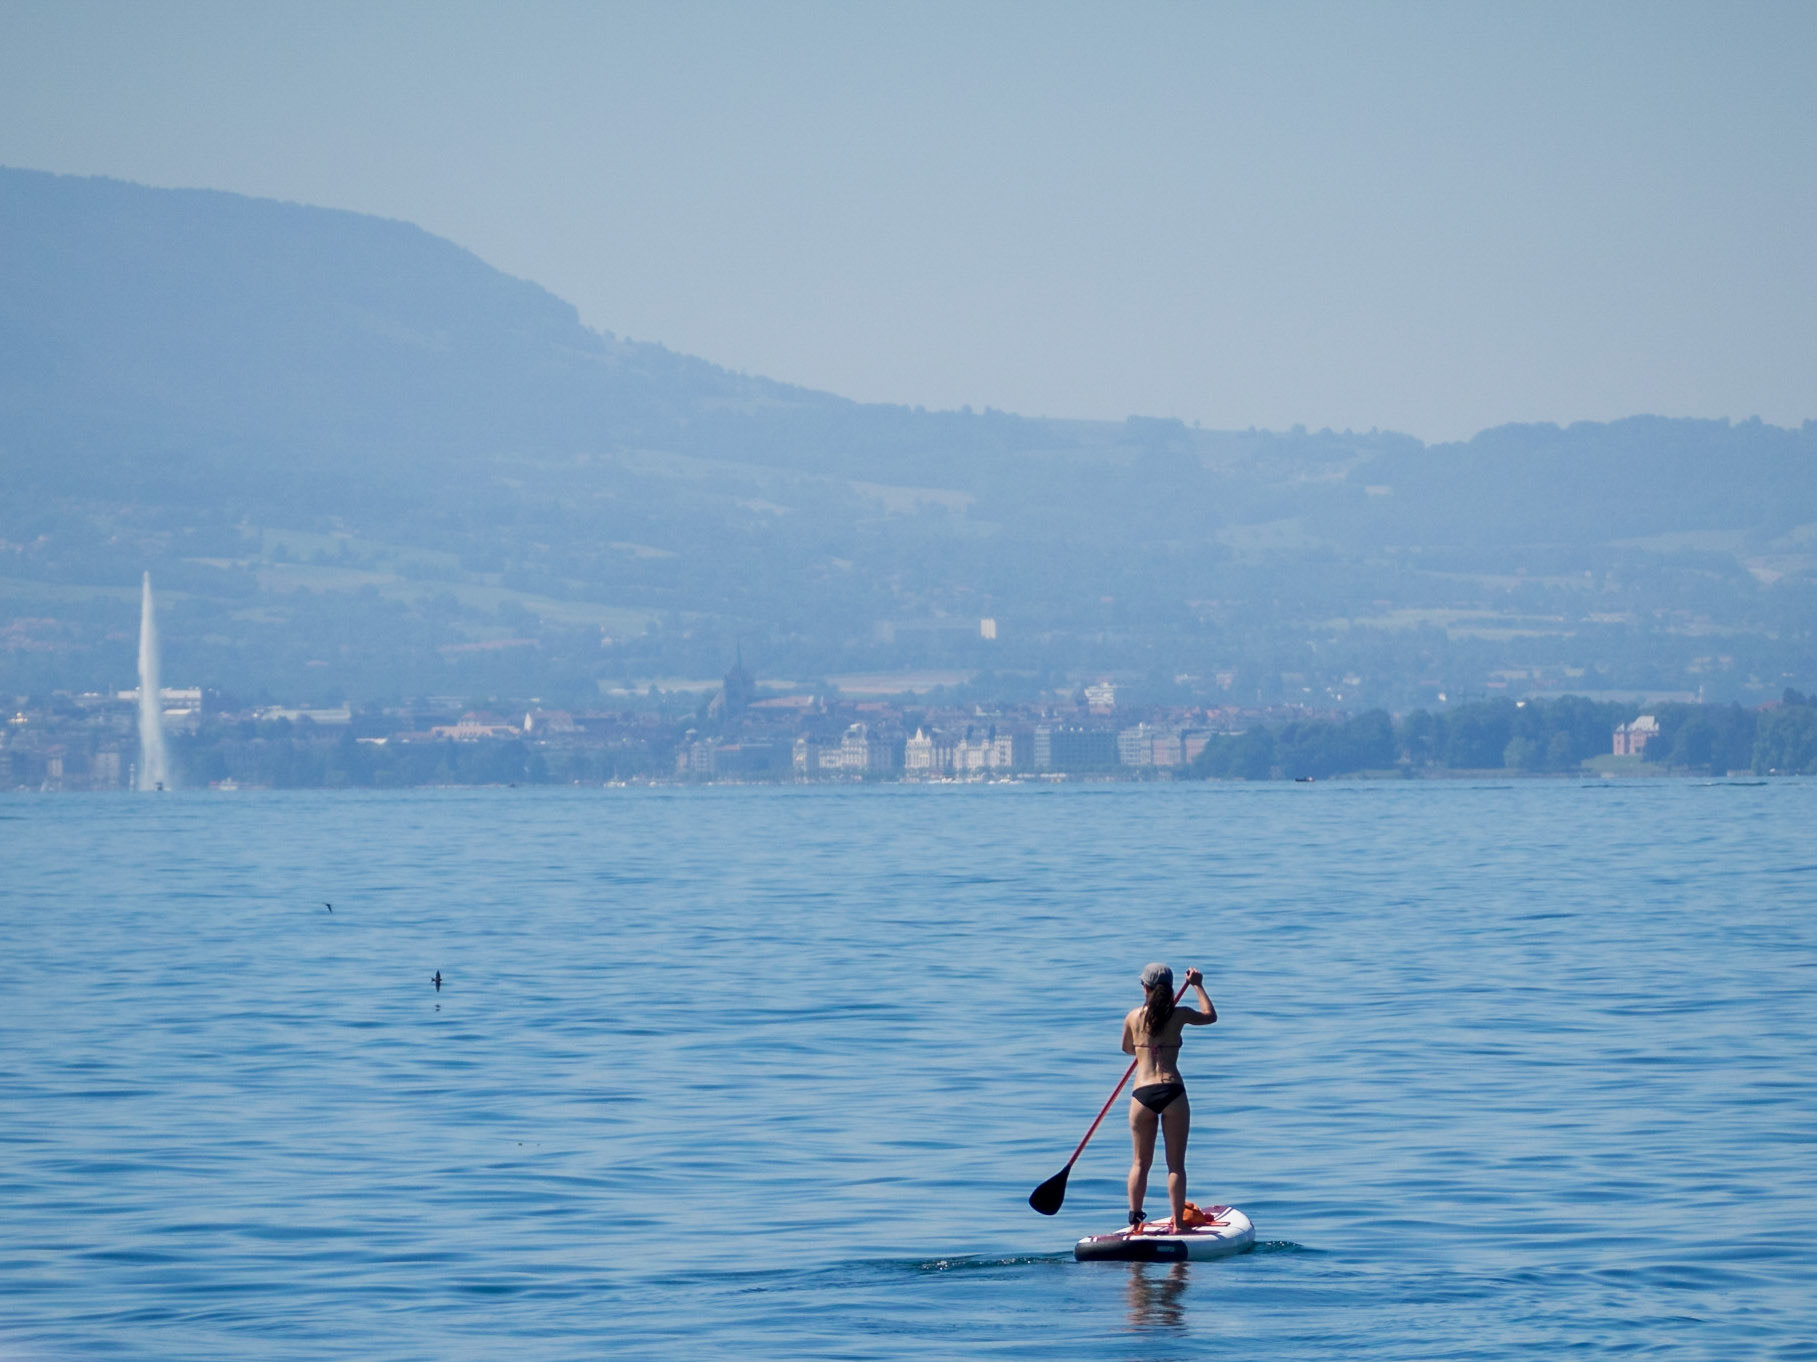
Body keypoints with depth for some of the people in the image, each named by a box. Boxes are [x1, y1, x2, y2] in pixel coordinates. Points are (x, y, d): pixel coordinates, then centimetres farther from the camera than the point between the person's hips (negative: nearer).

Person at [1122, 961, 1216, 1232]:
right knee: (1176, 1164, 5)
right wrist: (1197, 986, 35)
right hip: (1173, 1092, -1)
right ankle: (1178, 1223, 3)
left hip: (1143, 1095, 1)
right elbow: (1210, 1016, 24)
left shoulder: (1133, 1017, 7)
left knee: (1140, 1162, 11)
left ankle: (1134, 1219, 5)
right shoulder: (1179, 1015, 3)